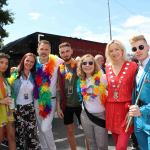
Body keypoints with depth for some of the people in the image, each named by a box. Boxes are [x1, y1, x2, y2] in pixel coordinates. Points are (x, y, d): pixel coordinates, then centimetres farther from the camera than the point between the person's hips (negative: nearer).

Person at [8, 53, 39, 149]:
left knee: (32, 133, 6)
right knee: (19, 133, 9)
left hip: (30, 108, 2)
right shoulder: (15, 74, -5)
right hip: (18, 108, -2)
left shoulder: (34, 76, 4)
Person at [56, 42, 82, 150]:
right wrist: (58, 106, 2)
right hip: (66, 104, 3)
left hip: (80, 103, -3)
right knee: (70, 131, 14)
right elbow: (59, 89, 6)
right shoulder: (60, 68, 3)